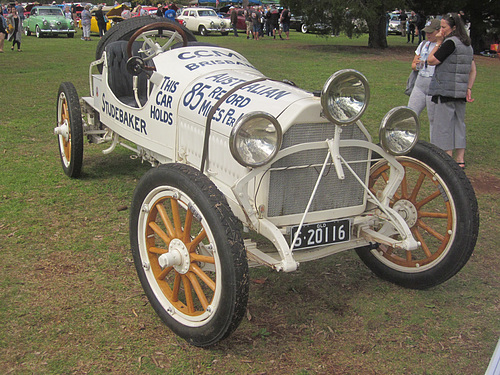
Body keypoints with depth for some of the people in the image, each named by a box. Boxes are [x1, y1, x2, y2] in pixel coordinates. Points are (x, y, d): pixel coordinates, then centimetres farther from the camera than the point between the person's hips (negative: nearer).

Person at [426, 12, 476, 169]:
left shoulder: (450, 42, -14)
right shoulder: (467, 45, 14)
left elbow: (431, 60, -13)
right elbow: (473, 70, 14)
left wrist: (438, 43, -5)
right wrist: (468, 89, 13)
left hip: (446, 91, -9)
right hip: (460, 93, 9)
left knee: (443, 124, -1)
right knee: (458, 123, 13)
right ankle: (460, 159, 17)